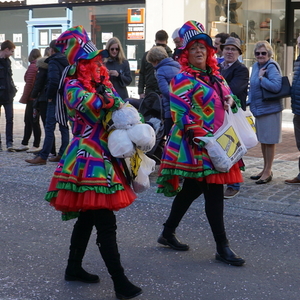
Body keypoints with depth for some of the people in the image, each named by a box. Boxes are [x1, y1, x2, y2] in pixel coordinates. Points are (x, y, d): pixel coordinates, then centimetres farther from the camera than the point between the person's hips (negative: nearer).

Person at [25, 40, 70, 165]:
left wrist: (49, 96, -13)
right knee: (64, 127, 11)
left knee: (49, 127, -8)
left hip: (55, 100, -8)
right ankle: (63, 154, 13)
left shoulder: (53, 62, -12)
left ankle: (43, 157, -9)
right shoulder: (67, 62, 12)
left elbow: (53, 81, -24)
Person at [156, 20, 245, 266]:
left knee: (190, 191, 15)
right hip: (197, 145, -8)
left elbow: (228, 95, 26)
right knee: (214, 193, -6)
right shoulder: (183, 80, -9)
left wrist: (231, 100, 2)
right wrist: (202, 135, -24)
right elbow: (181, 115, -15)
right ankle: (222, 248, 3)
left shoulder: (215, 76, 14)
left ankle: (168, 234, 29)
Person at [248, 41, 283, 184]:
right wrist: (250, 102, 15)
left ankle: (268, 172, 11)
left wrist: (261, 77, -21)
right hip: (259, 109, 9)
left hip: (270, 110, -9)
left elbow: (276, 86, -28)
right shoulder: (256, 66, 10)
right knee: (262, 140, 17)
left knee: (269, 141, 1)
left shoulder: (272, 67, -15)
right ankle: (265, 169, 30)